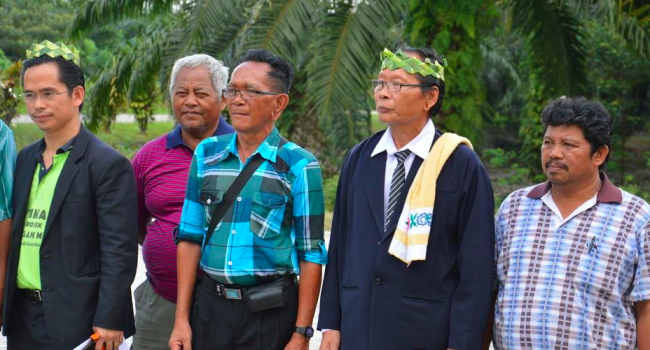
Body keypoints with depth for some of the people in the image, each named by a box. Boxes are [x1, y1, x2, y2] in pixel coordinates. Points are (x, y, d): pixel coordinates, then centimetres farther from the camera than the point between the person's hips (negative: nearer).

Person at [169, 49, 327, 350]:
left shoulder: (299, 166, -6)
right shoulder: (206, 154, 6)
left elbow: (311, 254, -6)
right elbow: (190, 237, 7)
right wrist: (181, 319, 2)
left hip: (271, 312, -3)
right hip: (210, 305, 3)